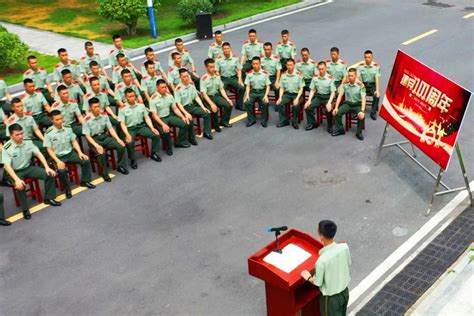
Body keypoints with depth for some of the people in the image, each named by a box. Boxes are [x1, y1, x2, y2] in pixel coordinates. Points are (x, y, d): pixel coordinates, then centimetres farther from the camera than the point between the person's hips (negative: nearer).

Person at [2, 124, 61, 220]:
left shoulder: (28, 142, -5)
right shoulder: (6, 148, -18)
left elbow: (39, 154, -3)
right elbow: (7, 166, -25)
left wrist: (47, 167, -14)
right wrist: (17, 179, -37)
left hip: (29, 167, 5)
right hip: (16, 172, -4)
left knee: (50, 174, -12)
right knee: (20, 186, -35)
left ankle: (49, 198, 5)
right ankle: (25, 210, -16)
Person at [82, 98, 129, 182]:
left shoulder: (104, 114, -3)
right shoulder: (87, 120, -17)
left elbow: (110, 128, 2)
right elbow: (87, 136, -14)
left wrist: (118, 139, -9)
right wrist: (97, 145, -27)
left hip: (105, 136, 5)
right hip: (94, 139, -4)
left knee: (121, 146, -15)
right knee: (101, 153, -33)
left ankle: (121, 166, 7)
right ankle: (105, 173, -11)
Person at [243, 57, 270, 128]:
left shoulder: (265, 73, -2)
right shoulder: (249, 73, 4)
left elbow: (268, 86, 0)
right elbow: (247, 86, 6)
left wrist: (266, 95, -15)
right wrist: (247, 95, -10)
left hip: (262, 91, -2)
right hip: (253, 92, 2)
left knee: (265, 103, -30)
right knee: (247, 102, -25)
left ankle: (264, 120, -8)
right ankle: (251, 119, -4)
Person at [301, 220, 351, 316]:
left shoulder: (322, 260, -35)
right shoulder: (344, 247, -18)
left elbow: (317, 283, -20)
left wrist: (308, 277, 0)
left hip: (331, 297, -6)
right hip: (344, 291, 6)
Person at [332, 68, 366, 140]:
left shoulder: (360, 85, -16)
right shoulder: (344, 83, -6)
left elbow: (363, 99, -21)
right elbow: (340, 95, -4)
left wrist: (362, 111, -34)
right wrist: (336, 107, -13)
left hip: (358, 104, -3)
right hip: (348, 103, 3)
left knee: (362, 116, -29)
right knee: (337, 112, -20)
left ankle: (359, 133, -6)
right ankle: (340, 129, 1)